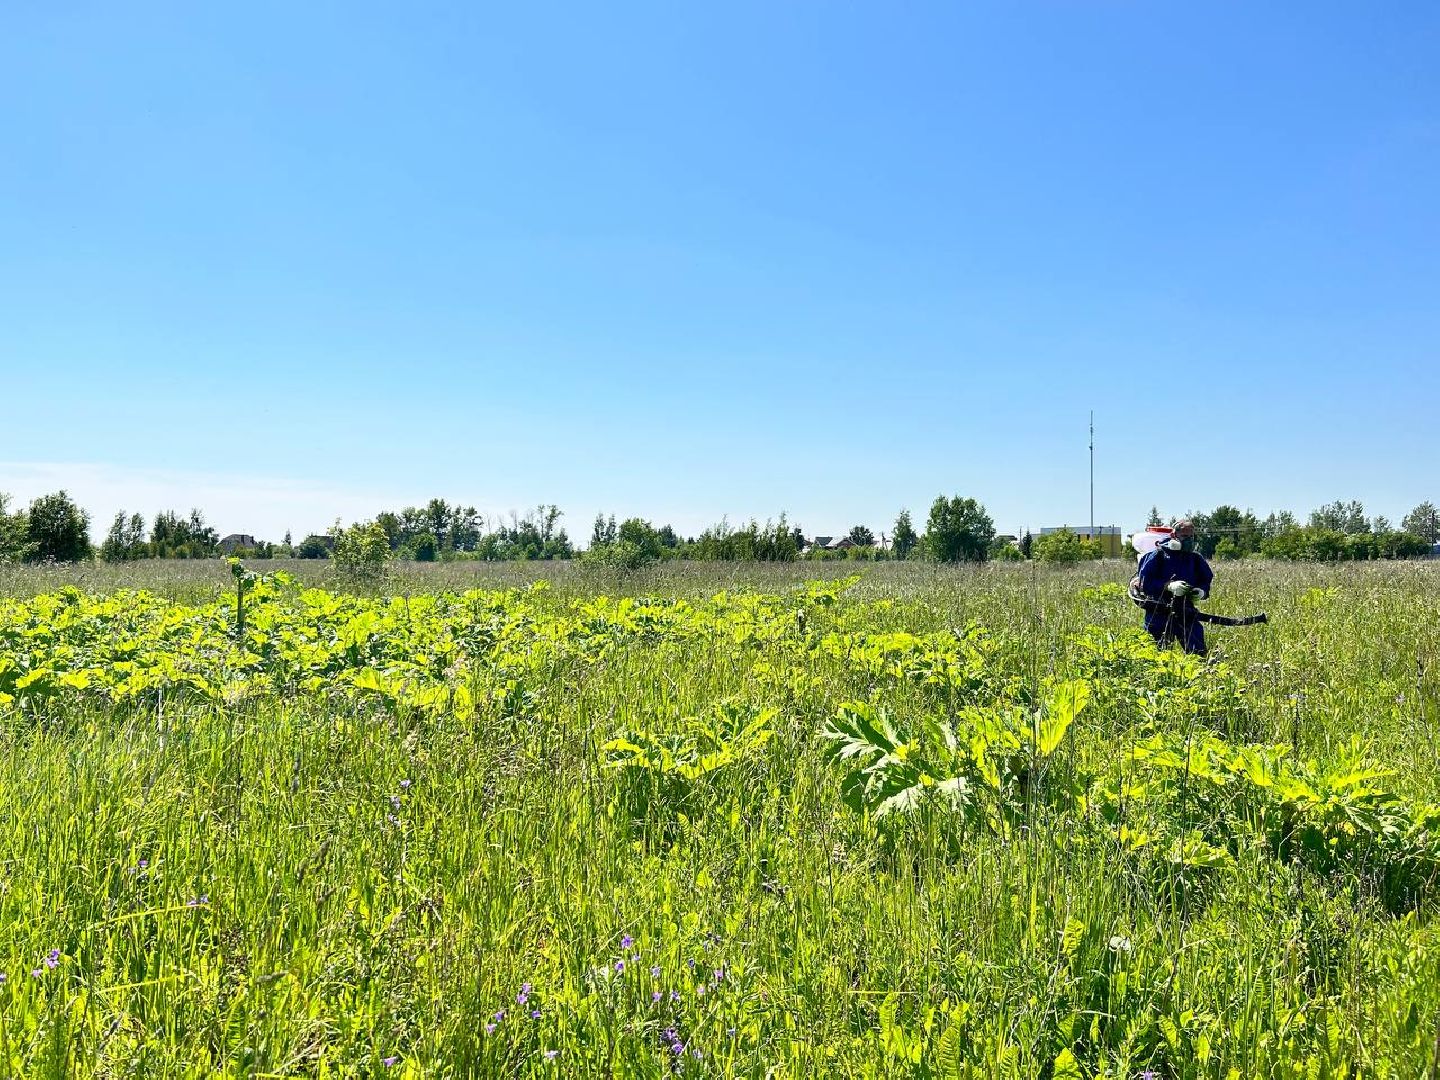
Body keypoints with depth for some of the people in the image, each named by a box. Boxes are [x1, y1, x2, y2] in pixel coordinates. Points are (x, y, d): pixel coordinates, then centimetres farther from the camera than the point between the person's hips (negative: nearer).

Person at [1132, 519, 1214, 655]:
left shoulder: (1196, 558, 9)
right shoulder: (1158, 555, -4)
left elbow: (1206, 582, 15)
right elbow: (1144, 583, -11)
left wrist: (1201, 592, -9)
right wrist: (1169, 586, -23)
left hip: (1185, 613, 3)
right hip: (1158, 613, -3)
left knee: (1199, 652, -2)